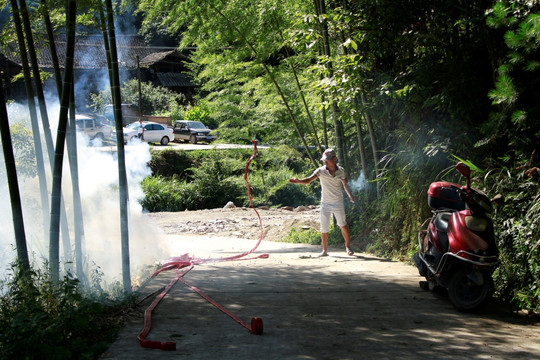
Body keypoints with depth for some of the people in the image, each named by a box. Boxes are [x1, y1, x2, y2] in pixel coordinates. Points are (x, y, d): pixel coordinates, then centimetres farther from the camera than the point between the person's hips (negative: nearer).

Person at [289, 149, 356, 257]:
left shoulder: (341, 171, -3)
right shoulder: (321, 171, -8)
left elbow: (345, 185, 11)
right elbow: (308, 180, -18)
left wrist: (350, 195, -4)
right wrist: (298, 181, -36)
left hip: (338, 203, 0)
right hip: (325, 203, 0)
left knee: (343, 225, -1)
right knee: (324, 229, 2)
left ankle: (348, 246, 19)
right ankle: (324, 250, 16)